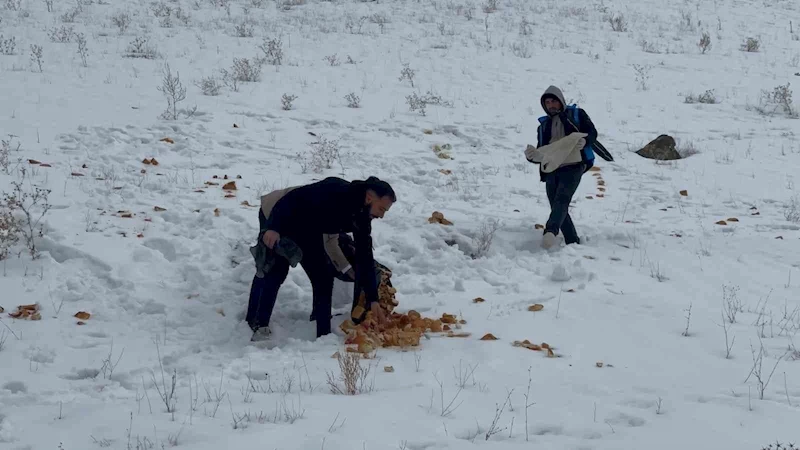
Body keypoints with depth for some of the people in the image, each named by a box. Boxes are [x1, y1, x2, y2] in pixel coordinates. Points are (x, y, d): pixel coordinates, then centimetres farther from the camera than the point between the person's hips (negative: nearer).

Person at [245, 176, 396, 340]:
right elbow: (292, 199, -37)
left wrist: (372, 300, -12)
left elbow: (365, 258, -11)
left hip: (307, 230, 7)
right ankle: (255, 326, -14)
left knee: (323, 277, -2)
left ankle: (322, 334, 2)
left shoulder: (362, 218, -14)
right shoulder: (335, 190, -36)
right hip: (275, 214, -7)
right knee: (274, 271, -21)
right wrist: (274, 228, -48)